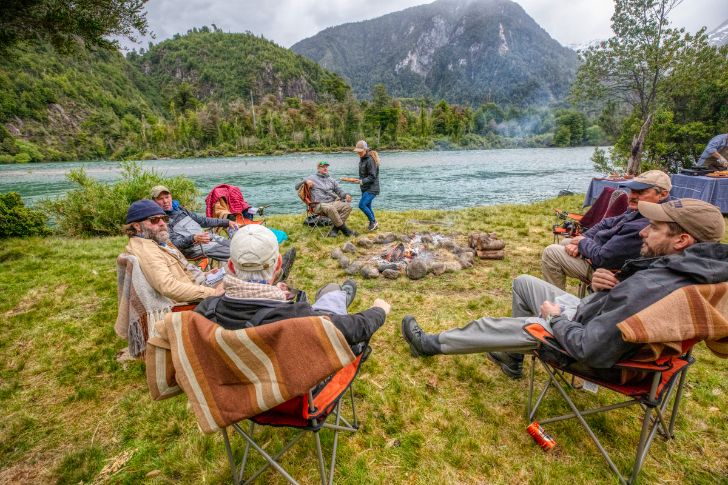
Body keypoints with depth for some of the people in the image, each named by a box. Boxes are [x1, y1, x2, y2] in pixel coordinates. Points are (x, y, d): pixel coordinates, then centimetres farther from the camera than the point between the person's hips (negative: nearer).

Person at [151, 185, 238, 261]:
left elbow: (202, 220, 25)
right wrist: (193, 239, -32)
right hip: (196, 247, -8)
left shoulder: (178, 208, 18)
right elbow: (174, 243, -13)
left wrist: (227, 222, 24)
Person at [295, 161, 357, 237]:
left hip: (334, 203, 5)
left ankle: (334, 230, -28)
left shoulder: (331, 180, 27)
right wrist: (305, 181, -6)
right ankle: (344, 230, -30)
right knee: (330, 208, -39)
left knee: (347, 206, -24)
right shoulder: (312, 178, 15)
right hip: (319, 205, -5)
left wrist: (346, 195, -1)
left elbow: (340, 191, 22)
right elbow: (297, 187, 14)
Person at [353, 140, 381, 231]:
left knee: (362, 205, -16)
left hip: (372, 188, -9)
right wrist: (360, 181, 9)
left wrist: (362, 181, -32)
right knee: (367, 206, 13)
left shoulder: (370, 160, -18)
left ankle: (373, 222, 2)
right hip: (365, 188, 9)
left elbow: (372, 177, -21)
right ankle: (373, 224, 26)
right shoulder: (362, 158, 10)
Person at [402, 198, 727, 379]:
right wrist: (606, 282, -13)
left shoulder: (653, 287, -37)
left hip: (593, 351, -8)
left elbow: (589, 350, -36)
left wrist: (556, 318, -17)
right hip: (592, 318, 9)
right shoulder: (689, 265, -6)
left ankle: (430, 344, 22)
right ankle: (513, 356, 29)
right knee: (523, 283, 15)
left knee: (492, 325, -2)